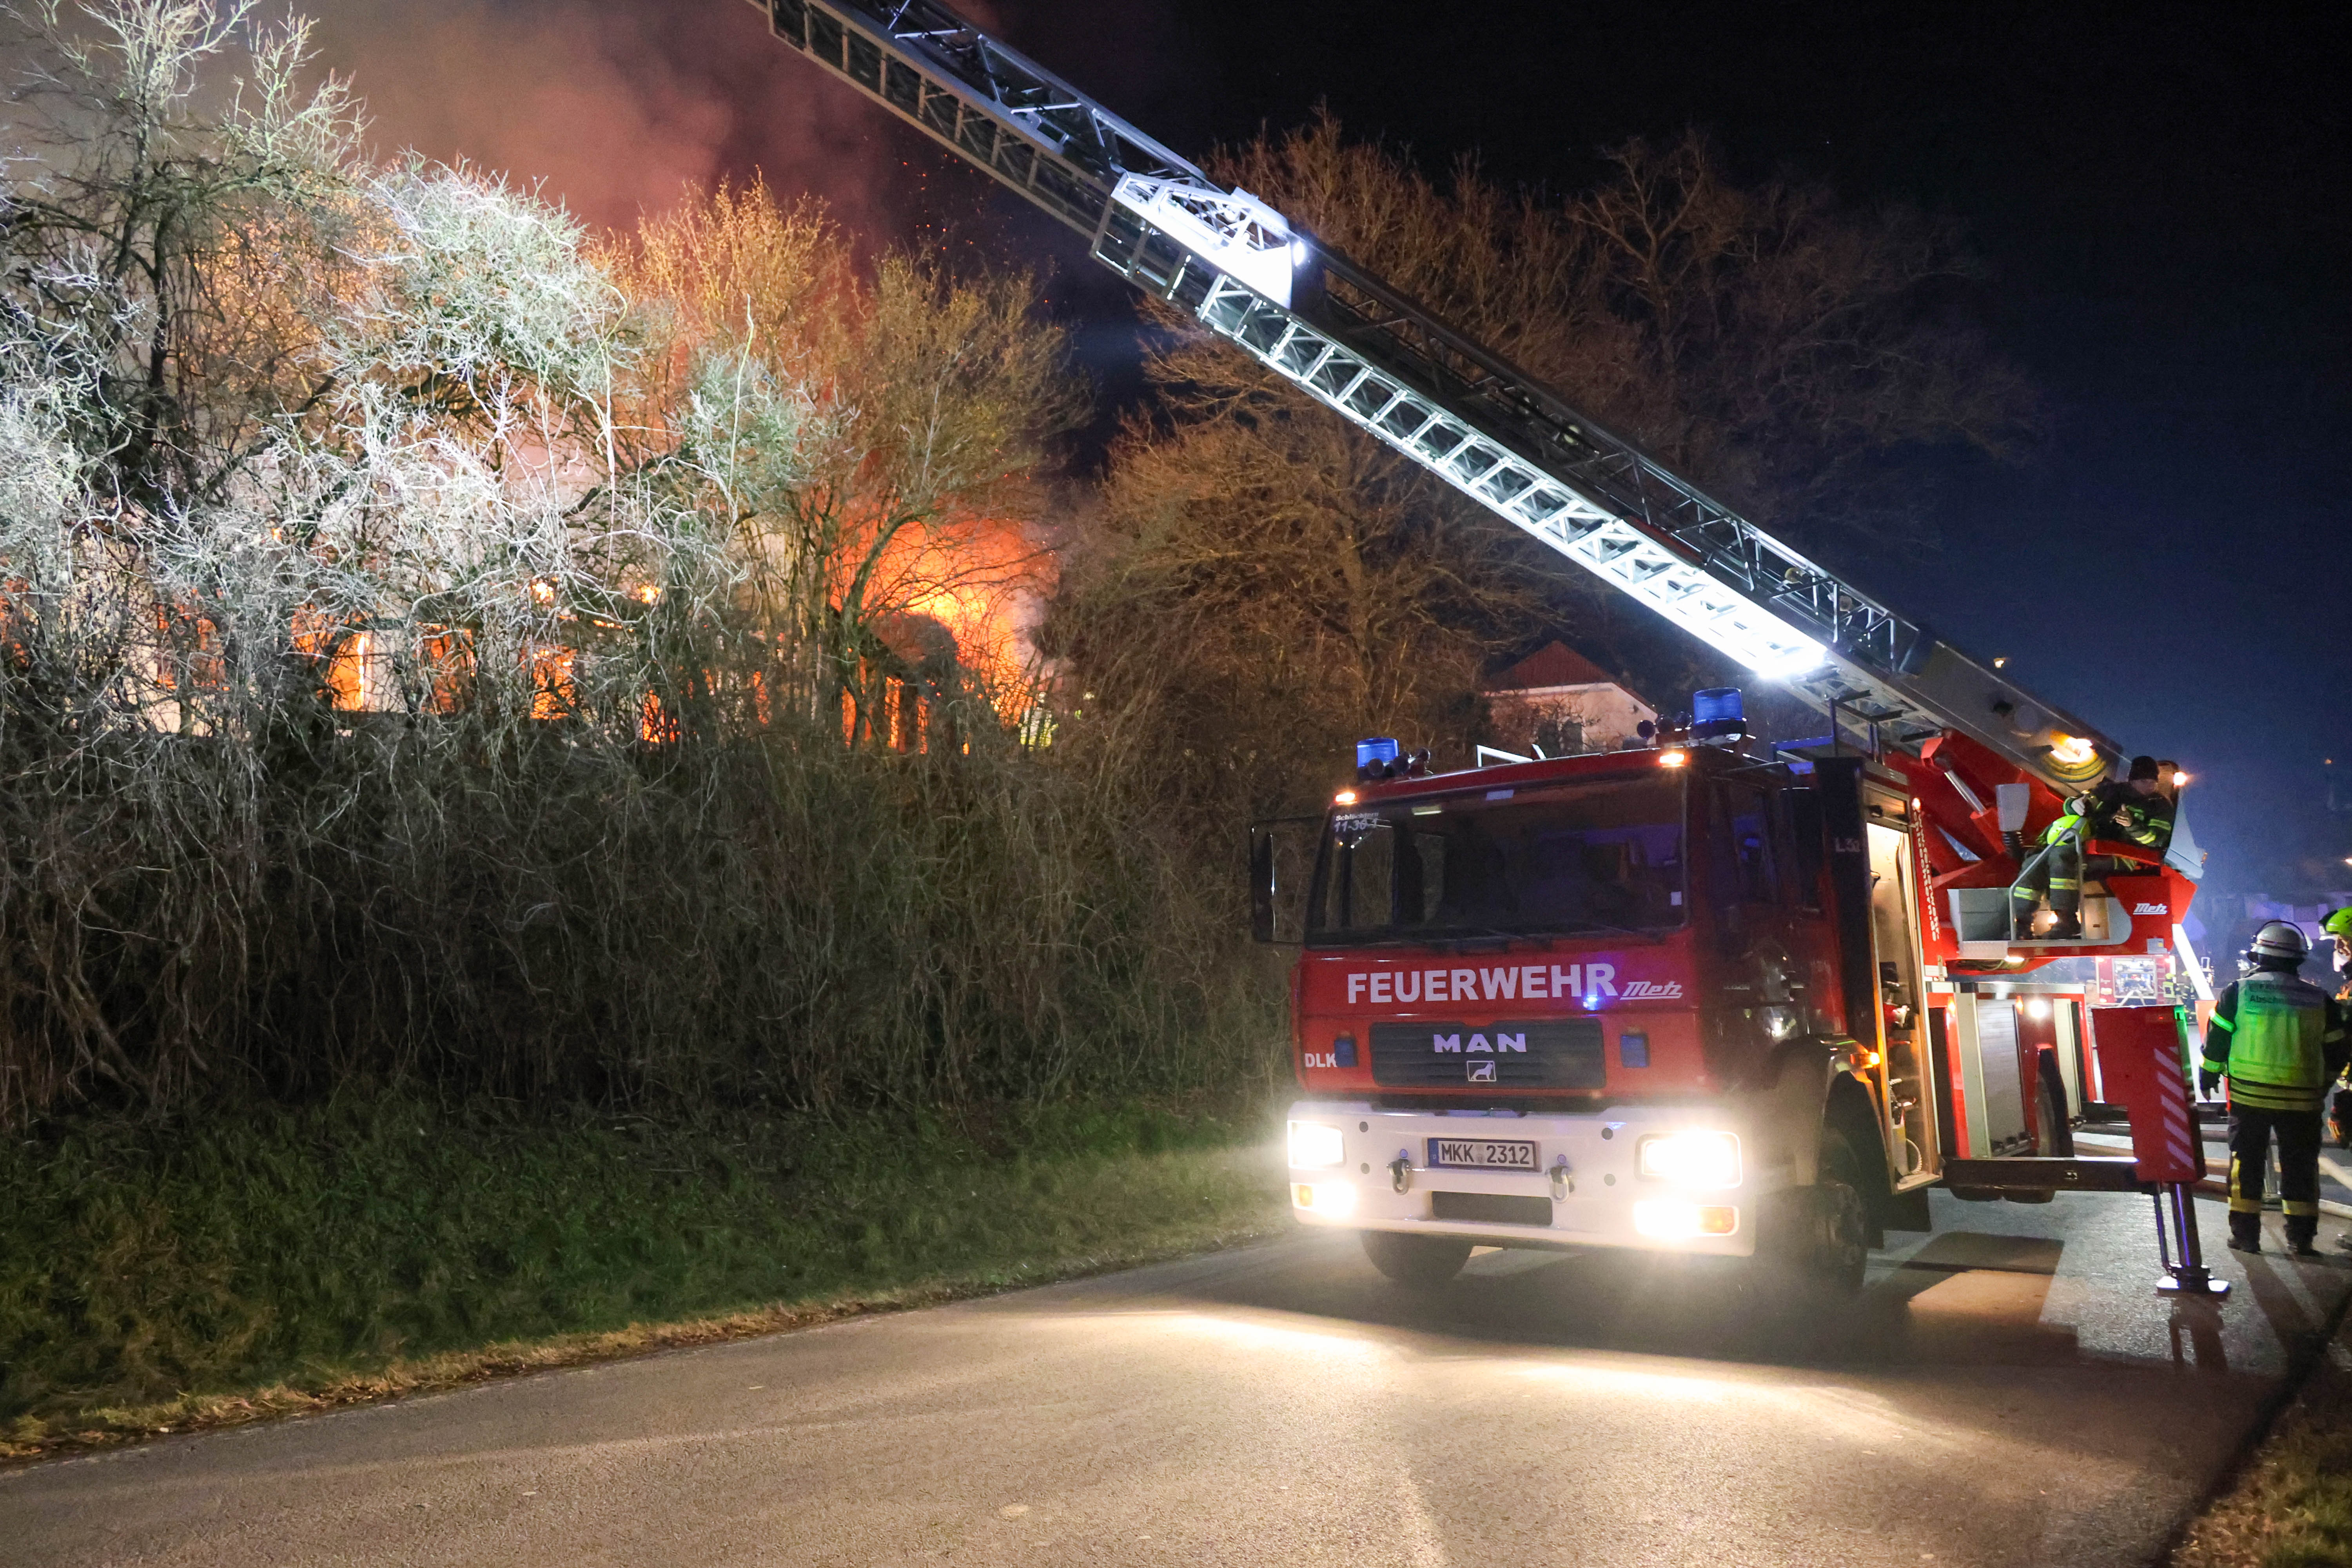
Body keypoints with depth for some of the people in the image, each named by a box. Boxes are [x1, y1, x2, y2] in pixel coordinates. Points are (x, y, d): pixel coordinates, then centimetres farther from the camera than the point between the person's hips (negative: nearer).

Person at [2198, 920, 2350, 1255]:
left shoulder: (2239, 991, -5)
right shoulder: (2319, 1000, 2)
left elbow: (2216, 1040, -1)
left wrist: (2207, 1077, 12)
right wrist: (2321, 1087, 24)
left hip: (2248, 1094, -1)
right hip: (2301, 1100, 1)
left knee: (2246, 1162, 8)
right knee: (2300, 1165, 11)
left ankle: (2245, 1233, 11)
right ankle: (2301, 1237, 13)